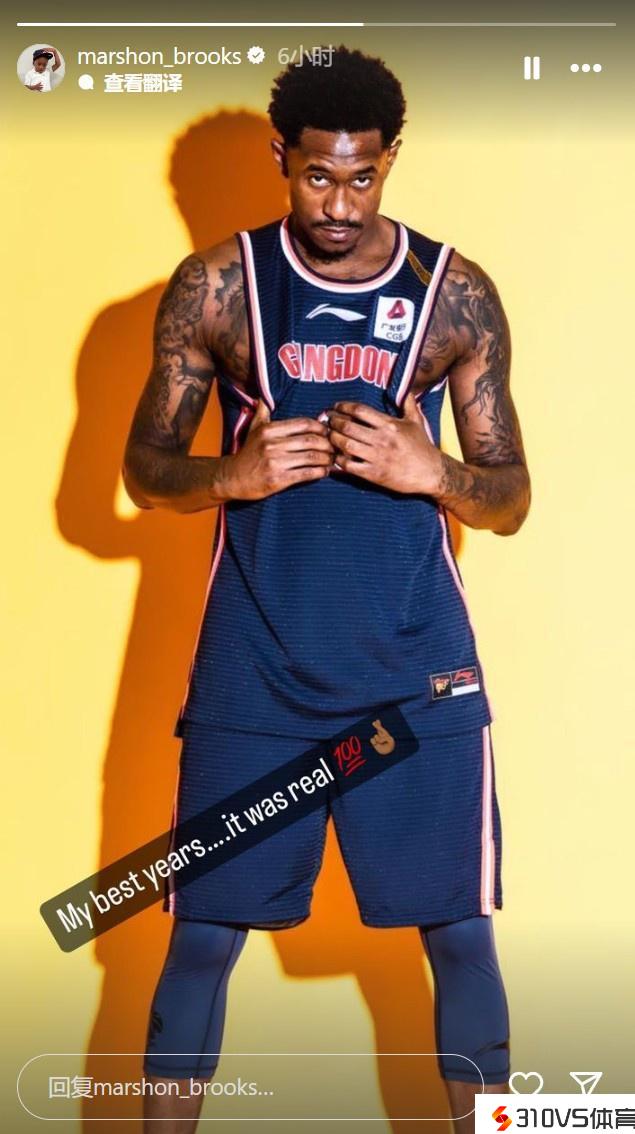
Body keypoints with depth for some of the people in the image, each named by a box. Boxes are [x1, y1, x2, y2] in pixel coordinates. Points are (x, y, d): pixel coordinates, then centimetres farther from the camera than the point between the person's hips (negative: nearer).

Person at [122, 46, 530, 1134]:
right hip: (252, 666, 0)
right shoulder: (216, 286, -1)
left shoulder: (457, 294, 0)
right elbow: (144, 469, 4)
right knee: (202, 934, 5)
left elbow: (510, 500, 4)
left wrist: (428, 470, -18)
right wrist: (232, 476, -17)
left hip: (417, 665, 1)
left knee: (460, 931, 6)